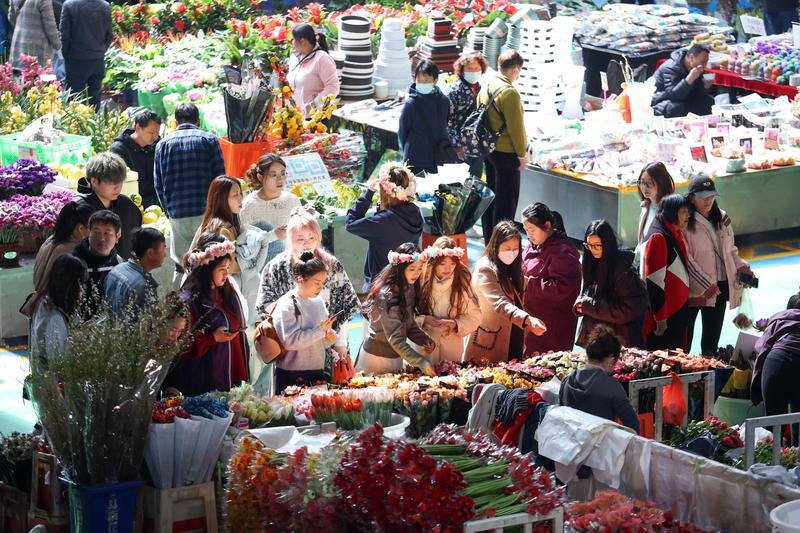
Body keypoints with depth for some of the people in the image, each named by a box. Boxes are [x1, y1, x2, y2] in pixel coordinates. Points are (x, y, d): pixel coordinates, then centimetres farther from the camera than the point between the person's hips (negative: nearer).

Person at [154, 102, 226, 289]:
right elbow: (220, 178, 0)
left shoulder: (163, 144, 10)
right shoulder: (209, 140, 3)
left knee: (180, 267, 9)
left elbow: (158, 184, 8)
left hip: (177, 217, 2)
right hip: (206, 214, -2)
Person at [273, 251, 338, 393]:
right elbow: (290, 340, -21)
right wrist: (320, 330, -18)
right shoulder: (286, 305, -10)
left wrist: (329, 336, -3)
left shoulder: (319, 302, 12)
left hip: (317, 372, 6)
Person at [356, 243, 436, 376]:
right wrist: (421, 362, -34)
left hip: (395, 355, 8)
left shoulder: (409, 289, 0)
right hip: (377, 355, -8)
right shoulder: (386, 296, -25)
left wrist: (424, 340, -10)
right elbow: (395, 338, -28)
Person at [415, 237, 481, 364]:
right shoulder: (421, 280, -8)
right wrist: (424, 320, -22)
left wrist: (455, 324, -15)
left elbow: (475, 317, 1)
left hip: (452, 347, 1)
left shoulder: (462, 282, -3)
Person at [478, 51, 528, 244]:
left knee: (491, 194, 18)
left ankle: (489, 241, 26)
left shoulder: (485, 88, 5)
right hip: (506, 153, -8)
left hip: (488, 149, 8)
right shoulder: (509, 93, -21)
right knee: (507, 199, 0)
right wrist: (522, 154, -11)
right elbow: (515, 127, -20)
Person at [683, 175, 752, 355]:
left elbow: (730, 249, 18)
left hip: (719, 286, 5)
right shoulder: (686, 222, -11)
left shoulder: (722, 219, 8)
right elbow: (686, 258, -14)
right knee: (685, 335, 1)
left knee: (712, 334, 12)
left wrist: (740, 266, -1)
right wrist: (706, 284, -18)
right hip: (693, 289, -5)